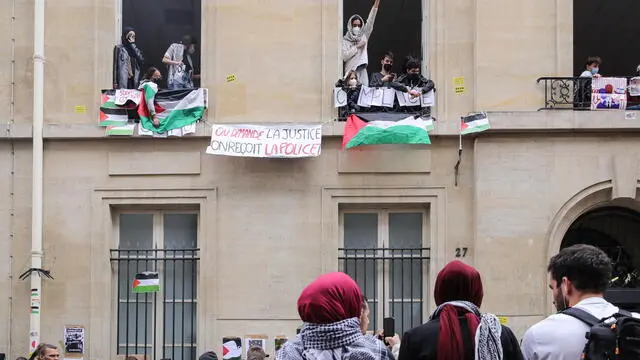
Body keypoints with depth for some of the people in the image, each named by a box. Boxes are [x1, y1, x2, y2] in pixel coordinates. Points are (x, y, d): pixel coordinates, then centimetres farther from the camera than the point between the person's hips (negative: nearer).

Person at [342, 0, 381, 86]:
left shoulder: (363, 36, 11)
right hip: (351, 71, -3)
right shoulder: (345, 40, 2)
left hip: (362, 71, 3)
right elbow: (344, 56, -9)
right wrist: (357, 47, -9)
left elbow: (370, 21, 3)